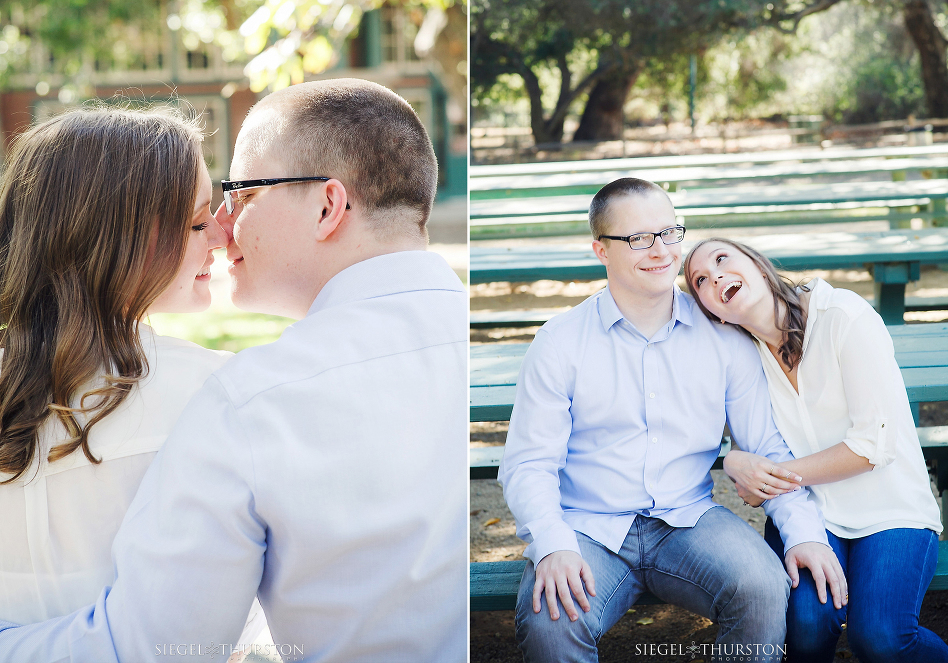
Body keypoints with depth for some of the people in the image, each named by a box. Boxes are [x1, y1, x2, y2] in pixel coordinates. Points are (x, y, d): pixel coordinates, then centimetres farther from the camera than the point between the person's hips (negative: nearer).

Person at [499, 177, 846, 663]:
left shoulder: (724, 339, 6)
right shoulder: (560, 343, 0)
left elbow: (766, 447, 7)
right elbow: (529, 463, -4)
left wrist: (804, 529, -10)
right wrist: (552, 547, -22)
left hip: (690, 521, 2)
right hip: (589, 529, -2)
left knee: (765, 588, -27)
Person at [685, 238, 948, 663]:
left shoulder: (844, 316, -11)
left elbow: (875, 443, -13)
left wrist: (784, 475, -15)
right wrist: (736, 463, -15)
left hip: (890, 507, -3)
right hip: (808, 512, 3)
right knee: (806, 619, -27)